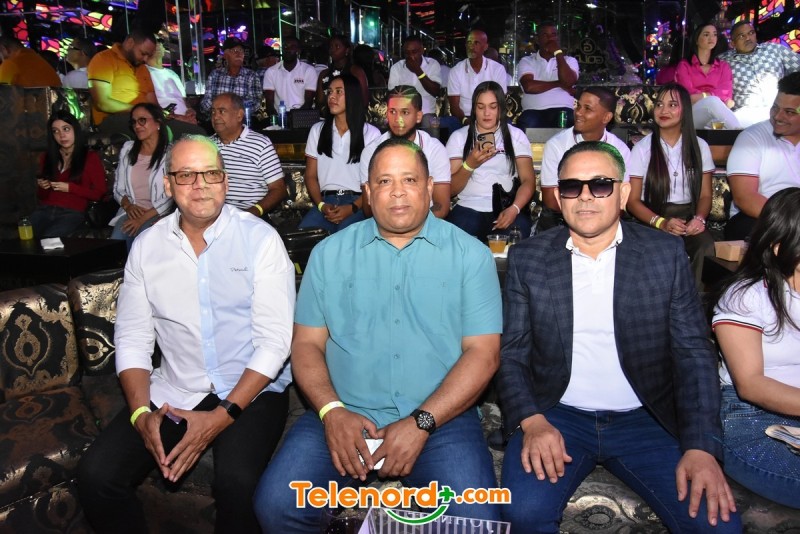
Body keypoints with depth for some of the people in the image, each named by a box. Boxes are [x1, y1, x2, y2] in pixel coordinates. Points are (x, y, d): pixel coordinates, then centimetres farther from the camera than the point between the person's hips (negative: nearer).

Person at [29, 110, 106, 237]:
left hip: (72, 212, -4)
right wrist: (42, 187, 5)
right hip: (44, 209, 4)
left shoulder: (90, 157, 7)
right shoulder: (47, 157, 21)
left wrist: (70, 188, -7)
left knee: (47, 239, -31)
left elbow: (99, 193, 1)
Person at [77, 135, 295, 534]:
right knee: (96, 475, -14)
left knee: (237, 482, -29)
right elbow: (132, 339, 6)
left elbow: (275, 341, -11)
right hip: (174, 392, 4)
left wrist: (222, 416, -18)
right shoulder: (146, 247, 5)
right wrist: (141, 414, -9)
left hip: (253, 389, -3)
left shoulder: (261, 239, -7)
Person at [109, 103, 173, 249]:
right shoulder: (128, 149, 14)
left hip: (157, 215, -3)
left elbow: (170, 198, -9)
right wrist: (128, 205, -5)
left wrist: (143, 219, -16)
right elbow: (118, 189, 16)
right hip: (130, 213, 4)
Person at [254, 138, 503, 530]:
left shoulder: (470, 255, 2)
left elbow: (482, 353, -3)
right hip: (344, 415, 2)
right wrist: (332, 411, -11)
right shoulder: (330, 253, 7)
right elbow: (307, 343, 6)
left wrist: (421, 423, -13)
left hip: (441, 417, -1)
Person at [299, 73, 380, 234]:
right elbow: (310, 175, 13)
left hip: (358, 202, -2)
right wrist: (321, 205, -6)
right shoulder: (317, 130, 15)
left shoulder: (371, 133, 6)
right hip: (326, 200, 2)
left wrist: (352, 208, -13)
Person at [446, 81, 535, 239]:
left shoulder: (516, 135, 12)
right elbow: (450, 189, 4)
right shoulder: (459, 137, 11)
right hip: (468, 209, 0)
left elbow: (528, 181, 2)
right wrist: (470, 164, -15)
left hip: (506, 209, 0)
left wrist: (514, 209, -18)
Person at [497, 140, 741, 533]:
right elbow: (511, 355, 0)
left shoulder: (666, 254, 1)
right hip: (556, 417, -1)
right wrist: (531, 422, -17)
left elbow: (694, 354, -1)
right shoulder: (527, 259, 1)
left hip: (645, 420, 1)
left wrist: (702, 447, -12)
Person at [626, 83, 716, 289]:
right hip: (651, 220, -2)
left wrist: (699, 218, -10)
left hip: (688, 217, 2)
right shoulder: (643, 148, 2)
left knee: (706, 245, -31)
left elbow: (705, 195, 12)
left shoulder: (699, 147, 10)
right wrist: (660, 222, -15)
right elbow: (632, 200, 1)